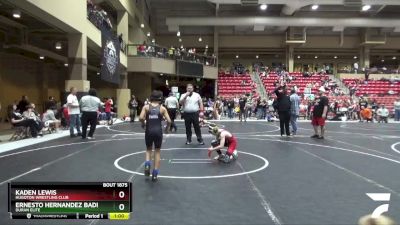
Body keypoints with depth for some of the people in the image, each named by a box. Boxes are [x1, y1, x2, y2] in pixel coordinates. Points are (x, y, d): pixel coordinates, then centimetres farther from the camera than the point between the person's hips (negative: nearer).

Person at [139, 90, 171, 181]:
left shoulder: (146, 107, 1)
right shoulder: (162, 108, 1)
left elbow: (141, 118, -12)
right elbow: (169, 121, -5)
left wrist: (143, 124, 8)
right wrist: (167, 128, 14)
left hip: (149, 131, 1)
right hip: (158, 131, -1)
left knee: (148, 149, 25)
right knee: (157, 151, 13)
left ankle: (147, 164, -1)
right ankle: (155, 174, 12)